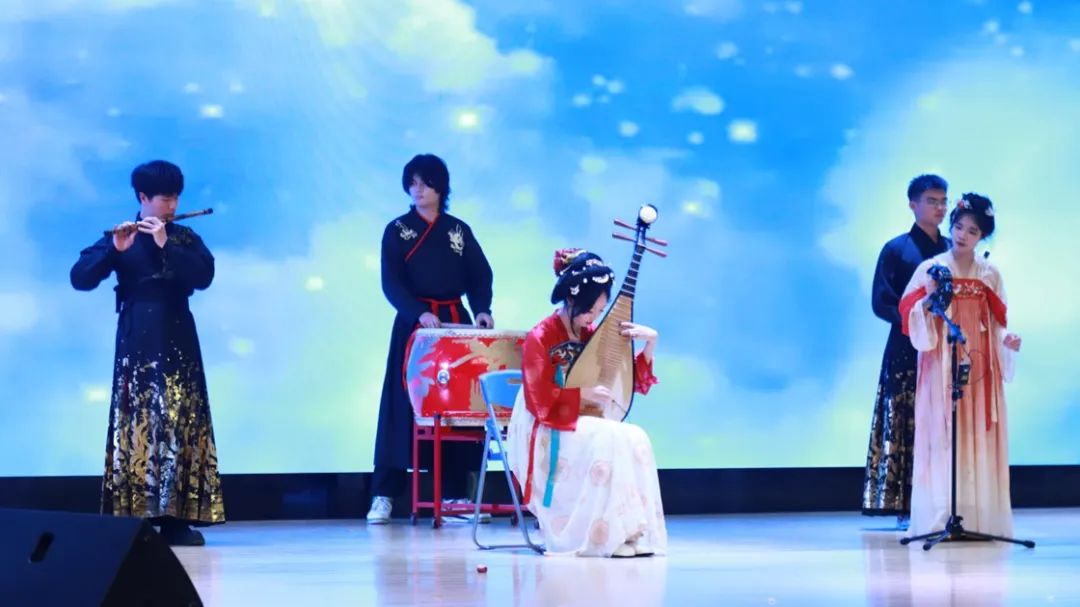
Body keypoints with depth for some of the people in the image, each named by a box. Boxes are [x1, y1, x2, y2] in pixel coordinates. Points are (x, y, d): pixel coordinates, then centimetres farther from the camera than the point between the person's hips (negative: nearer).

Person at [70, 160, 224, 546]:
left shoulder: (185, 238, 9)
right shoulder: (120, 239, 2)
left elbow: (204, 276, -9)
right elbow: (80, 278, -10)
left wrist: (165, 245, -17)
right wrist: (115, 250, -24)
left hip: (178, 343, 2)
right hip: (137, 343, -2)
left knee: (182, 425, -2)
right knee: (136, 425, -6)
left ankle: (176, 518, -1)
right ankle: (132, 518, -5)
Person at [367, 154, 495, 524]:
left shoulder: (459, 230, 10)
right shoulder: (397, 230, 3)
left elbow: (480, 275, 6)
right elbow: (391, 283, -7)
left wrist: (482, 309, -13)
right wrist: (420, 314, -22)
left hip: (456, 322, 2)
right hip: (413, 323, -2)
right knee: (404, 406, -6)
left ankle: (454, 493, 3)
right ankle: (383, 496, -6)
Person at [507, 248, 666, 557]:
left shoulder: (592, 335, 7)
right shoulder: (540, 338, -11)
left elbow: (632, 381, 10)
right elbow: (540, 399, -17)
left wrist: (650, 342, -3)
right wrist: (584, 394, -21)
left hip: (585, 424, 6)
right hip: (548, 434, -6)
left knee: (636, 438, -23)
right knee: (609, 440, -32)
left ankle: (634, 532, -24)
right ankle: (605, 537, -29)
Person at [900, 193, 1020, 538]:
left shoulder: (989, 275, 9)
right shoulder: (930, 269, 2)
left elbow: (997, 323, 10)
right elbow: (911, 315, -2)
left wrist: (1007, 341, -9)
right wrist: (928, 301, -20)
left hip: (979, 365, 2)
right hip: (941, 366, -2)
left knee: (979, 437, 0)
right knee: (942, 436, -6)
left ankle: (980, 517, 1)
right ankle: (940, 518, -7)